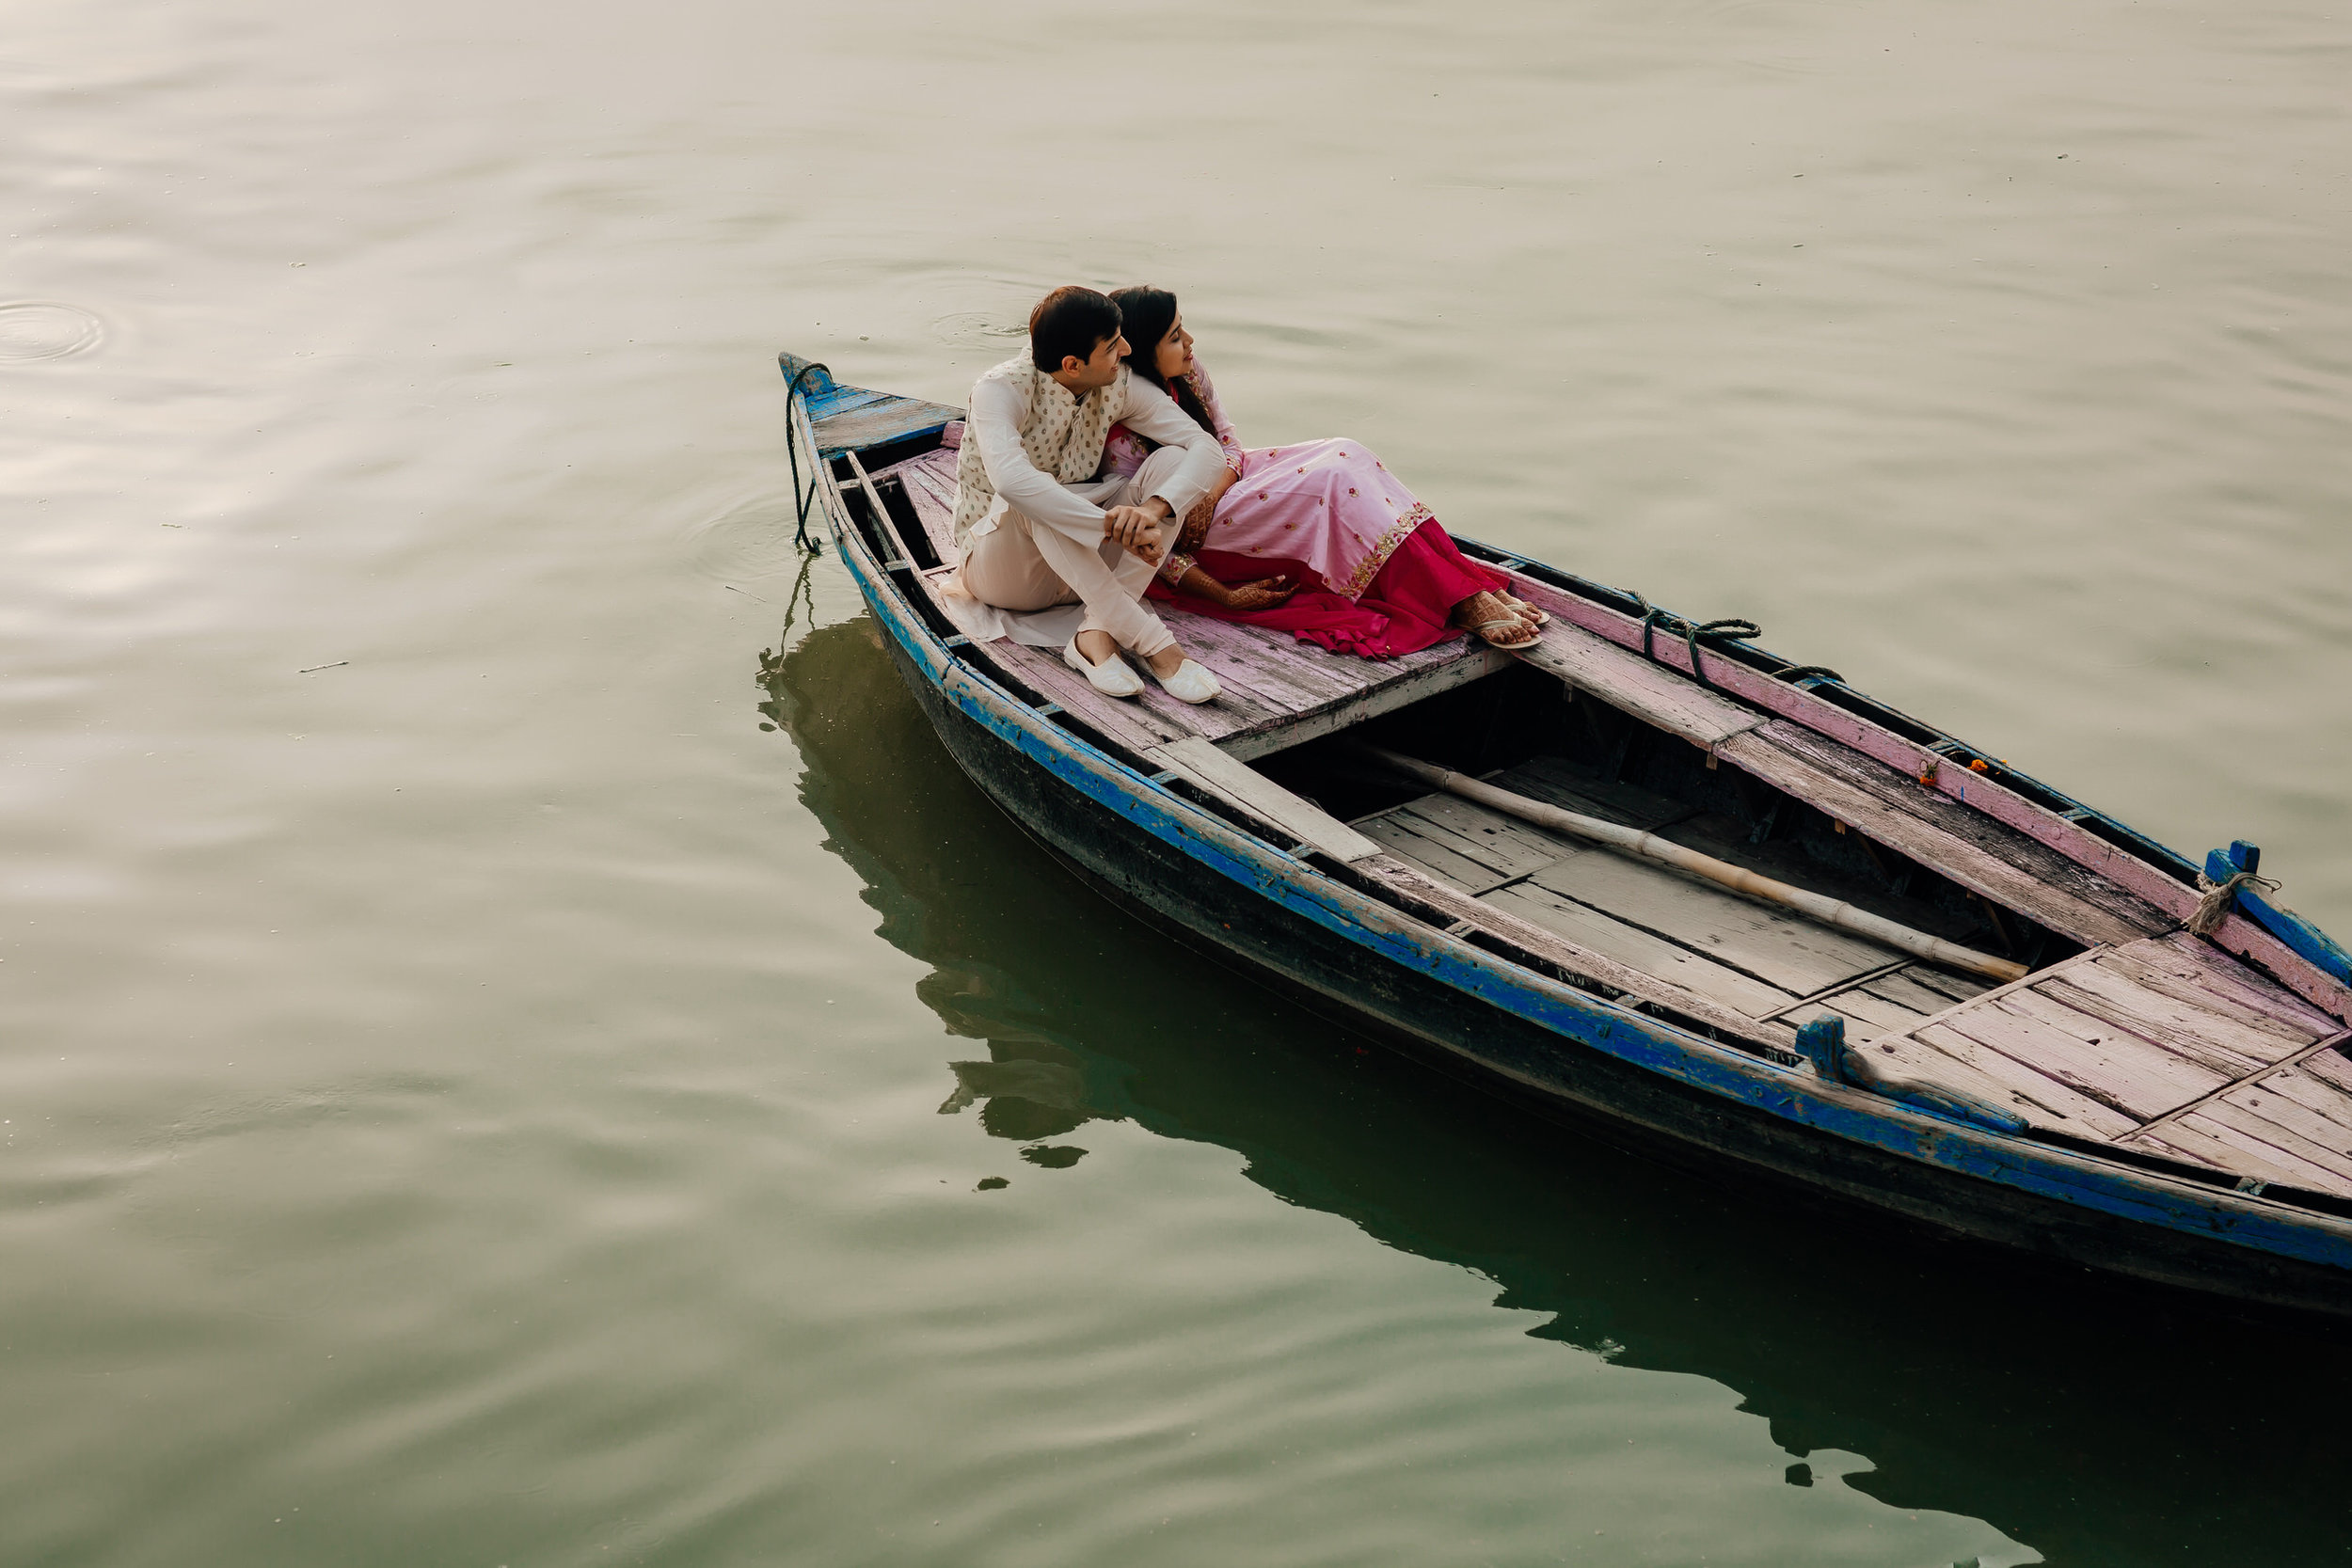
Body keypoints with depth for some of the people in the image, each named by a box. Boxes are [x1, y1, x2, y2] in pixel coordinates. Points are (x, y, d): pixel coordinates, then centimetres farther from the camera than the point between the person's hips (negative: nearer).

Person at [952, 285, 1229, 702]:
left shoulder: (1120, 385, -7)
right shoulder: (1002, 389, -23)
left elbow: (1207, 448, -17)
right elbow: (1010, 479, -43)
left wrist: (1154, 509, -37)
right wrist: (1114, 524, -48)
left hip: (1085, 567, 5)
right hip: (1002, 568, -5)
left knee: (1170, 459, -18)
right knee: (1031, 498, -38)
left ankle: (1097, 633, -30)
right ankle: (1151, 642, -39)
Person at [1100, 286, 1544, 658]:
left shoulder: (1186, 371, -7)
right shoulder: (1120, 436, -27)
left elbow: (1227, 441, 3)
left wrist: (1208, 497, -20)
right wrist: (1225, 598, -23)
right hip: (1191, 540, -8)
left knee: (1345, 454, -16)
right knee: (1332, 478, -25)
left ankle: (1475, 587, -22)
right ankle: (1465, 606, -27)